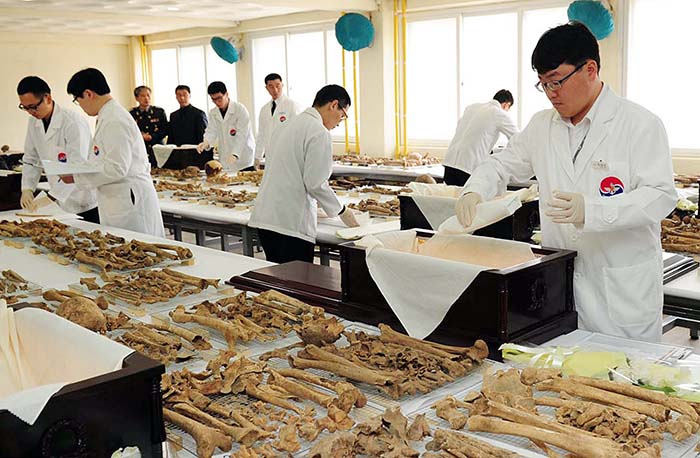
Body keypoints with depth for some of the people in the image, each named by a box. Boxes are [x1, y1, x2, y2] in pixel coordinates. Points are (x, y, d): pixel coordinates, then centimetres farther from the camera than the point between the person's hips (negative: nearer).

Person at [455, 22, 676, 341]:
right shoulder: (543, 125, 9)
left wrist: (590, 210, -30)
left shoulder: (641, 125, -8)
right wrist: (475, 191, -5)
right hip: (558, 280, 5)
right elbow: (503, 164, 18)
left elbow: (661, 195, -15)